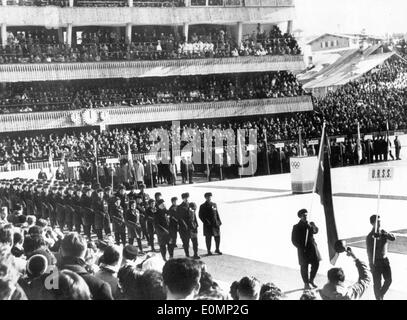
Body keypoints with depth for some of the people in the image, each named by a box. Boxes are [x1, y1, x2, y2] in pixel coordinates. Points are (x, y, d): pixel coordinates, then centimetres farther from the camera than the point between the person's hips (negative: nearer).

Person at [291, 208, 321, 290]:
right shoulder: (297, 227, -1)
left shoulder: (310, 224, 11)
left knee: (316, 264, 3)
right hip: (303, 249, -4)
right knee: (304, 266, 0)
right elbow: (294, 240, -1)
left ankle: (311, 280, 23)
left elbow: (315, 231, -4)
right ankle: (306, 283, 11)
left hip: (312, 247, 4)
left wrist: (310, 226, -22)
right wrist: (301, 247, -10)